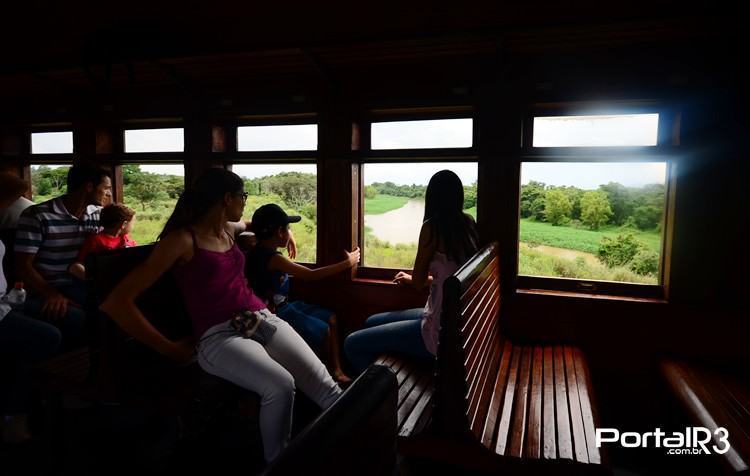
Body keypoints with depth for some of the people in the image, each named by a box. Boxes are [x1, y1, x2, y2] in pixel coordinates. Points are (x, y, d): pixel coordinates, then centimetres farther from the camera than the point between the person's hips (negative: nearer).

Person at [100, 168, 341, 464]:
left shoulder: (229, 230, 17)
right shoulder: (181, 239, -5)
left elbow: (250, 224, 48)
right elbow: (116, 303, -11)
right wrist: (171, 350, -9)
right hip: (219, 336, -6)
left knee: (324, 384, -16)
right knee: (280, 386, -33)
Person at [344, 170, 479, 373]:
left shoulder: (433, 227, -17)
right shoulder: (467, 224, 5)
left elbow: (418, 282, -7)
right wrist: (412, 278, 28)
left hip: (440, 332, -9)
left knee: (352, 344, -4)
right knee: (372, 322, 22)